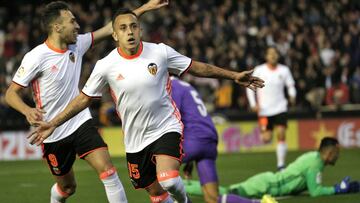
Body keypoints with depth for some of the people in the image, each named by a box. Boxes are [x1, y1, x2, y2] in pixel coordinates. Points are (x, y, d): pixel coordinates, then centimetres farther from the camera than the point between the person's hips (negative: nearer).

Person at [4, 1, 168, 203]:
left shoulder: (77, 44, 0)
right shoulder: (36, 58, -17)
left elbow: (110, 28, 8)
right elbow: (11, 93, -13)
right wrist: (27, 110, -34)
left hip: (82, 123, 4)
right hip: (54, 134, -4)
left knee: (108, 170, -16)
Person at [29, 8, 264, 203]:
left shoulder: (161, 52, -10)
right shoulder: (106, 66, -9)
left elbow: (197, 67, 2)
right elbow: (84, 98, 2)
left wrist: (234, 76, 1)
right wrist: (53, 123, -3)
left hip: (167, 127, -2)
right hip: (136, 140, 2)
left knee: (168, 180, -26)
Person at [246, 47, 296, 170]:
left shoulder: (284, 70, 3)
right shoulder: (259, 70, -2)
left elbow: (290, 85, 11)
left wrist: (292, 95, -10)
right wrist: (253, 104, -5)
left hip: (280, 109, 1)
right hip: (264, 110, -1)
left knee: (281, 136, -11)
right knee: (266, 139, -5)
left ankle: (281, 165, -4)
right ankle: (264, 132, 34)